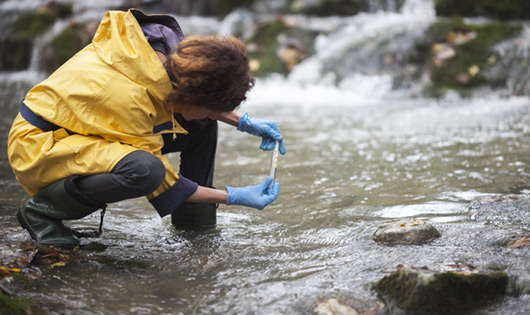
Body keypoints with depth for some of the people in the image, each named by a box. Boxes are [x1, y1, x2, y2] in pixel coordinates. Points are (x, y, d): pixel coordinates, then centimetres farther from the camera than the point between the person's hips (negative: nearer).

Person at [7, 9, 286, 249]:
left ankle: (195, 225, 9)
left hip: (82, 132, 8)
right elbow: (164, 184, -23)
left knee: (203, 125, -2)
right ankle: (42, 208, -14)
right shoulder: (129, 97, -36)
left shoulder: (165, 48, -15)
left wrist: (243, 122, -1)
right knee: (145, 169, -38)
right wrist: (234, 197, -20)